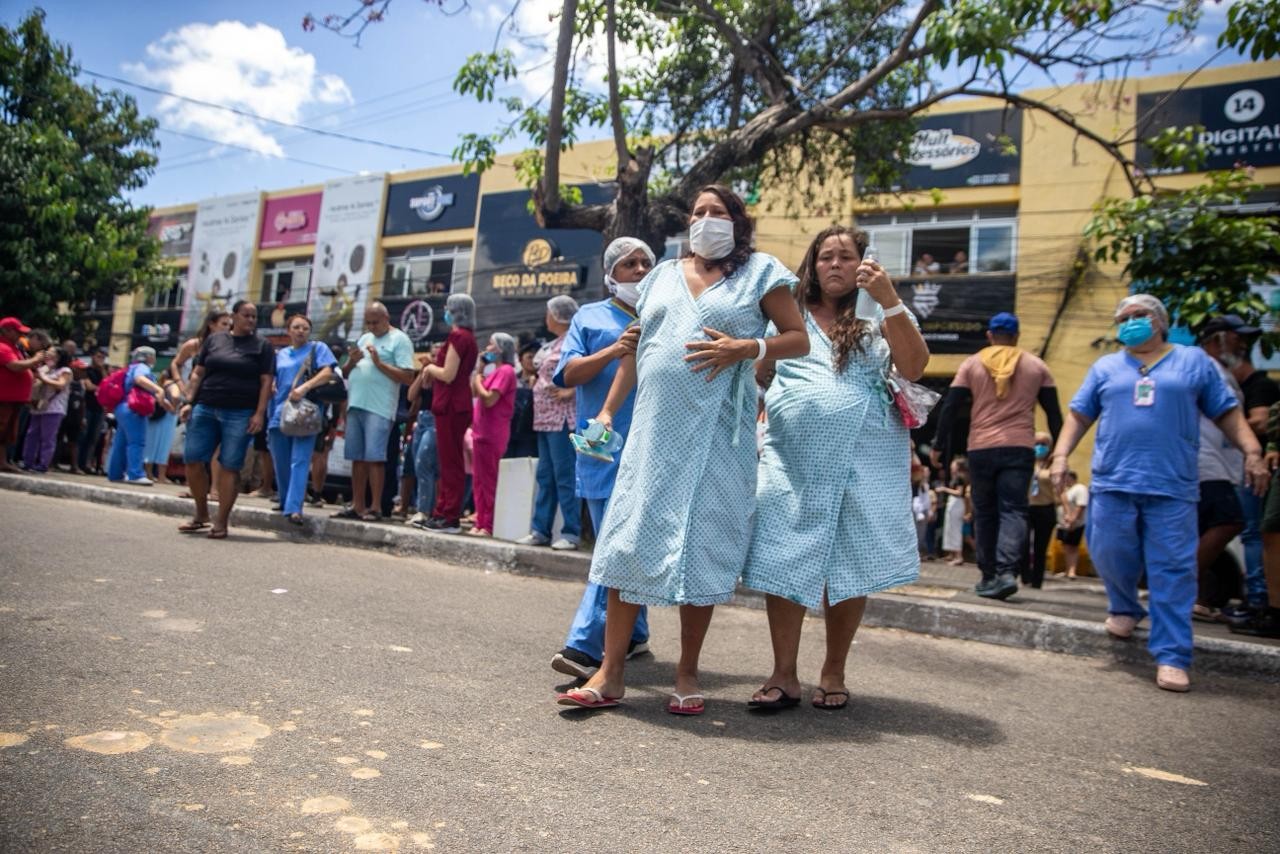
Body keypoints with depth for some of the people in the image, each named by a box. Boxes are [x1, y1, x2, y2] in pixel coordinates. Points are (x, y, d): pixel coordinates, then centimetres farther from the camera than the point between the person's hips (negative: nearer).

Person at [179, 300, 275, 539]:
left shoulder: (262, 345, 4)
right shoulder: (214, 339, 13)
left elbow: (266, 382, -2)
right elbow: (198, 373, 13)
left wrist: (259, 413, -11)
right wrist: (189, 401, 3)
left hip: (240, 413, -3)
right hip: (205, 409, 3)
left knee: (229, 466, -3)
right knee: (192, 459, 0)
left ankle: (221, 522, 4)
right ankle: (201, 514, 18)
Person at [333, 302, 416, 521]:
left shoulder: (399, 340, -1)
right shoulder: (364, 338, 21)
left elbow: (408, 377, -11)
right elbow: (347, 373, 22)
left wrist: (379, 363, -14)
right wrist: (352, 362, 1)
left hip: (379, 408, -7)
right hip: (355, 405, 7)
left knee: (374, 458, -9)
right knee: (357, 458, 8)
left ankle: (375, 507, -4)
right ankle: (357, 506, 14)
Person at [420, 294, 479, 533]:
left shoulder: (458, 336, -12)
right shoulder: (468, 337, 17)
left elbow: (448, 374, -17)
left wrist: (430, 368, -1)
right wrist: (433, 370, 14)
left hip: (450, 406, -10)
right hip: (458, 404, 10)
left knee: (450, 462, -7)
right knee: (449, 462, 12)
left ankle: (450, 519, -3)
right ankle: (442, 513, 18)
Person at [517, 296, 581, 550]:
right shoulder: (553, 344, 19)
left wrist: (570, 391, -19)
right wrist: (535, 379, 13)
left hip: (561, 417, -10)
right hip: (545, 417, 10)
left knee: (564, 476, -6)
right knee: (545, 476, 11)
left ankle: (571, 533, -1)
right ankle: (540, 530, 17)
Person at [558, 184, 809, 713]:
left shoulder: (759, 271, 7)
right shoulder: (662, 275, 18)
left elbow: (798, 339, 3)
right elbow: (636, 349, 18)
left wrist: (745, 348, -14)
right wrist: (607, 412, 11)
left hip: (715, 432, -3)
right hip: (654, 427, 4)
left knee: (700, 546, 1)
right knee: (629, 539, 0)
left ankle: (687, 674, 15)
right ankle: (610, 674, 7)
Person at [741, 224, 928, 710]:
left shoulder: (881, 316, 8)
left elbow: (914, 369, -8)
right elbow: (757, 378, 16)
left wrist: (890, 300, -14)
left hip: (865, 461, -1)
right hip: (792, 458, 1)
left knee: (850, 565, 4)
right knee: (782, 562, -2)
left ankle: (834, 673, 18)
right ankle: (784, 675, 9)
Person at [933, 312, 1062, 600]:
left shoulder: (972, 364, 5)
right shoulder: (1036, 366, 10)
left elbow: (951, 407, 0)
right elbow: (1054, 412, 10)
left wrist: (941, 445, 6)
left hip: (981, 449, 0)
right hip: (1020, 448, 0)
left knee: (985, 513, 9)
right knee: (1013, 510, -2)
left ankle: (989, 576, 13)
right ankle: (1007, 572, -20)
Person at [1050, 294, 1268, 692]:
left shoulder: (1194, 360, 13)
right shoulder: (1104, 367, 16)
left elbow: (1228, 412, 11)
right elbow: (1079, 416, 13)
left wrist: (1252, 453, -2)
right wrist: (1061, 455, 0)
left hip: (1172, 486, -1)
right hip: (1112, 482, 2)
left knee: (1173, 572, -3)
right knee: (1111, 557, 3)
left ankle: (1171, 656, 3)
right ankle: (1124, 608, 33)